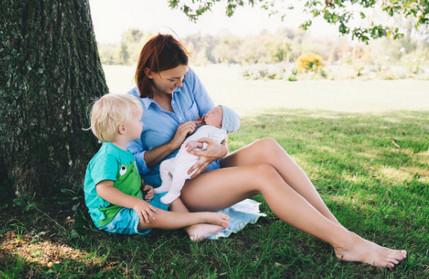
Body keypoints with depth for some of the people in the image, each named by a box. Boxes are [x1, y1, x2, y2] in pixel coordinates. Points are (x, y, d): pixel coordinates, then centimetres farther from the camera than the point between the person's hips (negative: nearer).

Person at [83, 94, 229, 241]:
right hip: (112, 216, -11)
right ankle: (204, 217, -31)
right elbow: (104, 189, -30)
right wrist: (135, 203, -35)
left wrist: (144, 187, 6)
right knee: (152, 216, -33)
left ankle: (193, 227, -16)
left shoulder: (124, 152, 13)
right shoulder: (107, 157, -20)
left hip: (134, 206, 11)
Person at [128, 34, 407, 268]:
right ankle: (347, 243, -29)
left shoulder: (188, 79, 2)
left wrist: (220, 149, -20)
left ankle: (338, 228, -26)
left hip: (212, 168, 5)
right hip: (180, 188, -5)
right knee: (263, 174, -30)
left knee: (267, 147, -26)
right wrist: (173, 144, -19)